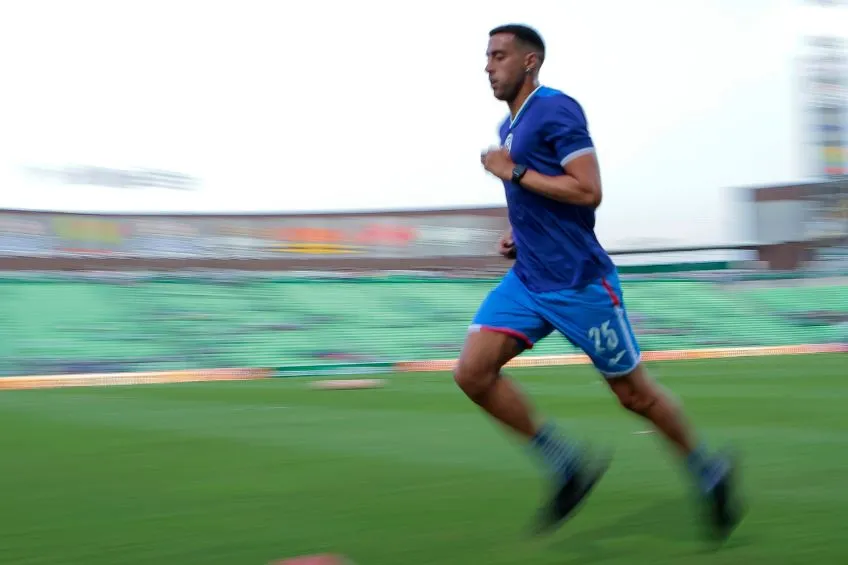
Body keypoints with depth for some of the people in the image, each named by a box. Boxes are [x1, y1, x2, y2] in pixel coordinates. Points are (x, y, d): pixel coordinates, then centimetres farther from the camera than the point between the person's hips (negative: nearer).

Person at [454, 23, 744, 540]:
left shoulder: (556, 110, -13)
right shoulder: (509, 125, 14)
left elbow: (588, 192, -21)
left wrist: (514, 172, -17)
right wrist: (520, 232, 10)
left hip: (578, 281, -8)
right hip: (527, 280, 8)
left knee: (633, 392, 3)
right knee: (473, 372, -9)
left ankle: (710, 472, 25)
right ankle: (570, 467, 3)